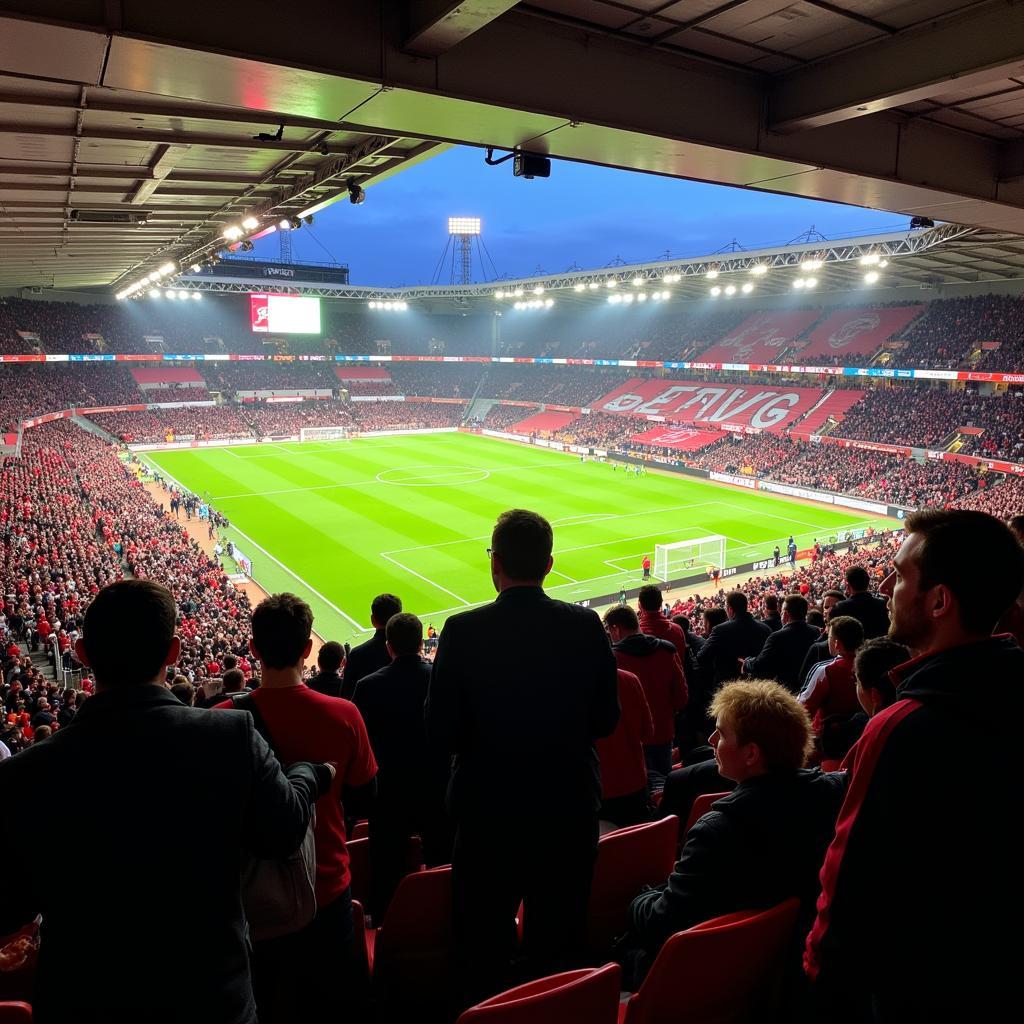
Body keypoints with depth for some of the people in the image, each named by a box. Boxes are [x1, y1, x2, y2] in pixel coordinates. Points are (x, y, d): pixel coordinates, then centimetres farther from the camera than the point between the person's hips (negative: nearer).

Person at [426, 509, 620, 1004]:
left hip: (489, 811, -2)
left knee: (484, 948, 19)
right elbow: (605, 721, -2)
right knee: (558, 946, 22)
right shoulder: (586, 625, -12)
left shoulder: (463, 631, -19)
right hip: (569, 808, 2)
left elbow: (441, 734, -12)